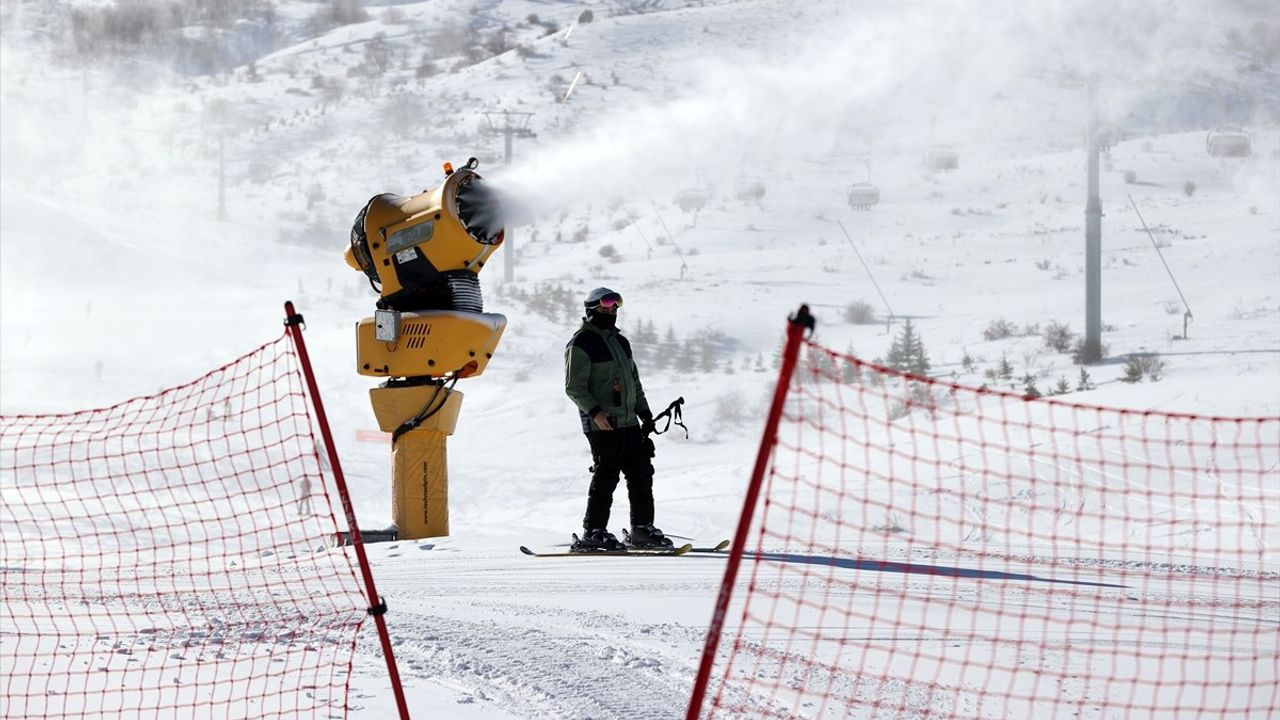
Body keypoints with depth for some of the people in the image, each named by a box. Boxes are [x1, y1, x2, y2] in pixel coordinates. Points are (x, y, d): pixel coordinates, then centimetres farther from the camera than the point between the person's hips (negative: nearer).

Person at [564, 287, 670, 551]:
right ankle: (594, 533, -4)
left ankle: (642, 529, 14)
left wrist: (644, 412, 17)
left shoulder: (620, 341, 19)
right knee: (606, 476, -10)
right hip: (602, 425, -8)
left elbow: (634, 380, 26)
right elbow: (574, 387, -11)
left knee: (641, 474, 7)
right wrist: (595, 411, -23)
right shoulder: (581, 344, -7)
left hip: (629, 421, 8)